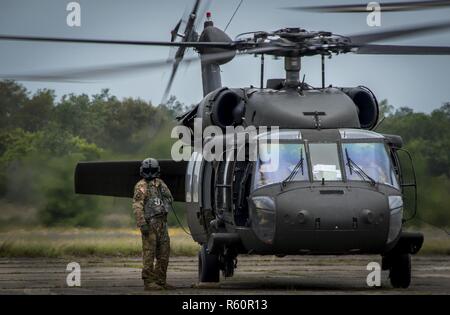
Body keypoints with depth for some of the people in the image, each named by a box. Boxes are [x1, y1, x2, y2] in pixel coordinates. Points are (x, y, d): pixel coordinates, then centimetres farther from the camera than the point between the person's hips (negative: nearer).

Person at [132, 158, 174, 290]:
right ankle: (148, 281, -5)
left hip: (162, 223, 7)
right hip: (150, 223, -7)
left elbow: (170, 199, 26)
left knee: (164, 253, 8)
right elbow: (137, 207, -13)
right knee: (149, 253, -7)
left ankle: (160, 280, 15)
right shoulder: (141, 186, -5)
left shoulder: (160, 184, 17)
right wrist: (142, 224, -21)